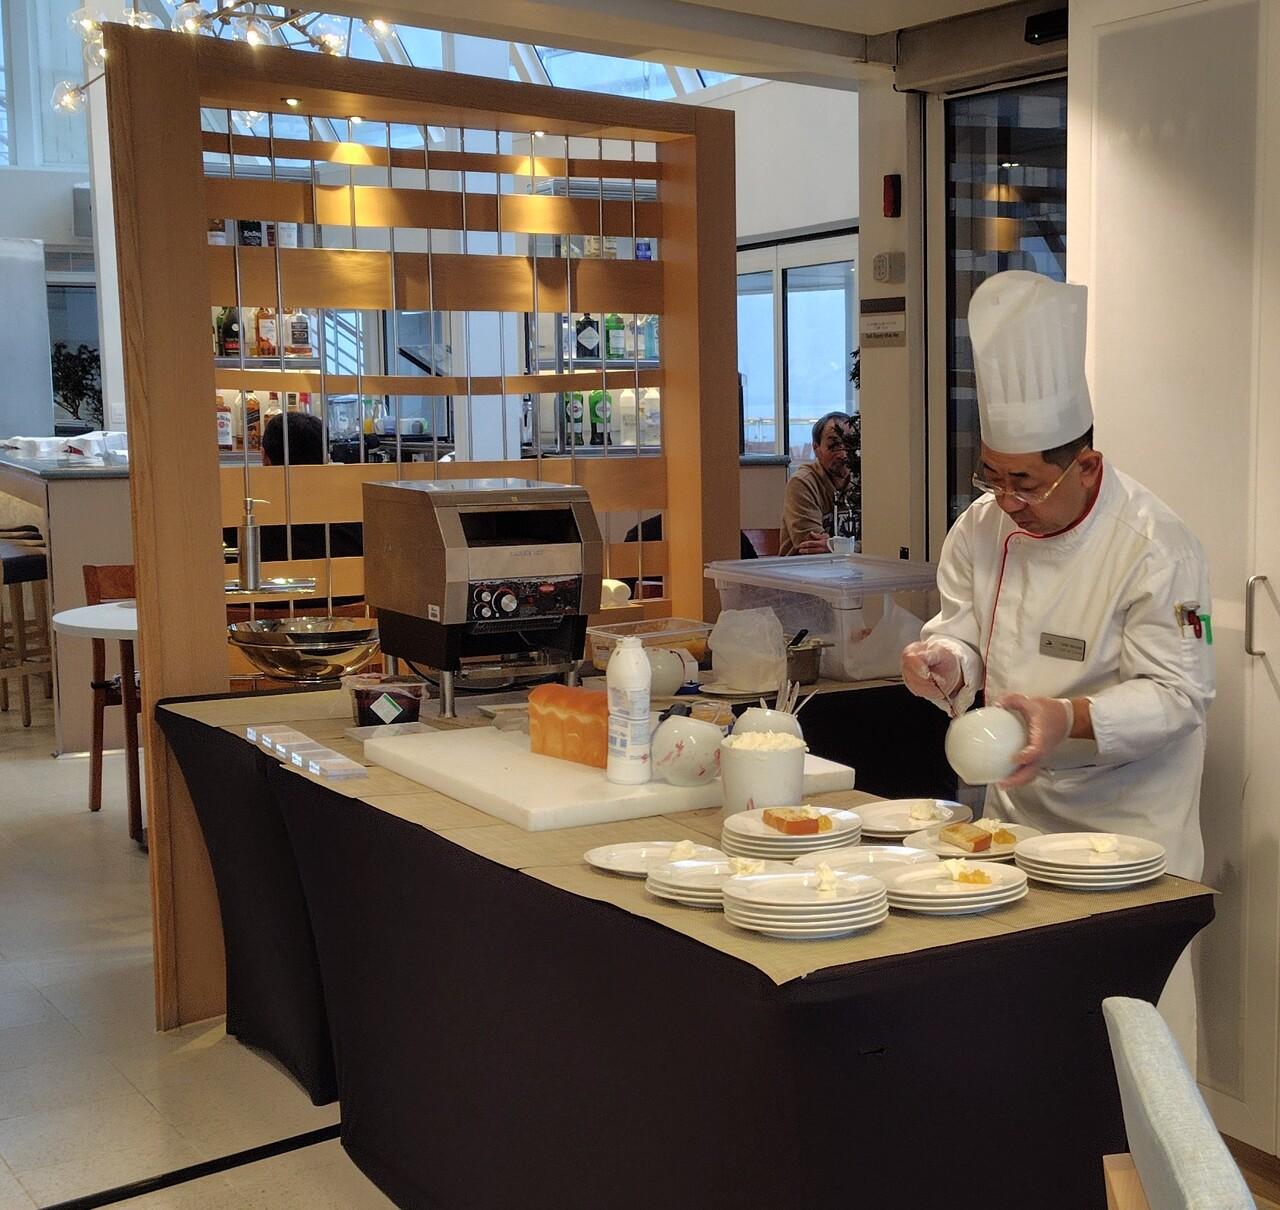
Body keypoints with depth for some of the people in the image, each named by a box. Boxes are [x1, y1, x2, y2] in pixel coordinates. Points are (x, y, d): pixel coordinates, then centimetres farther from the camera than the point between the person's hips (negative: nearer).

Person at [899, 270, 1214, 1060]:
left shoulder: (1155, 545, -19)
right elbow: (962, 630, 6)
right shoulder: (983, 527, -2)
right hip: (1017, 806, 5)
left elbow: (1179, 690, -19)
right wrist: (946, 662, -18)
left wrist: (1070, 718, -35)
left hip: (1126, 817, -5)